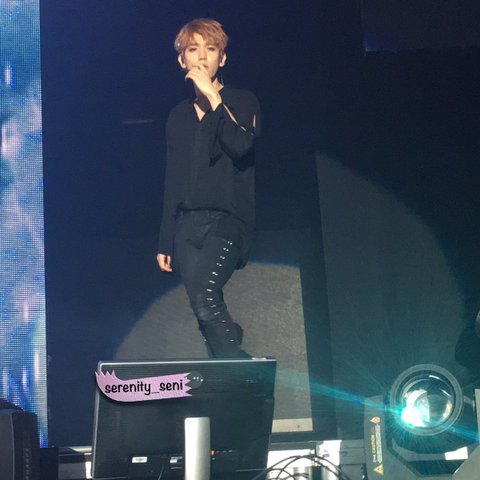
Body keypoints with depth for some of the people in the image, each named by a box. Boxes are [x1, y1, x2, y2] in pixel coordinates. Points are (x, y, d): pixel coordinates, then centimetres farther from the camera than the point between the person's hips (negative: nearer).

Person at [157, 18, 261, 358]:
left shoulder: (242, 102, 6)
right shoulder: (179, 115, 19)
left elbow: (241, 146, -15)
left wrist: (212, 95, -12)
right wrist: (165, 243, 15)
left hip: (227, 219, -5)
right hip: (187, 226, 5)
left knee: (203, 295, -26)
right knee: (209, 315, -3)